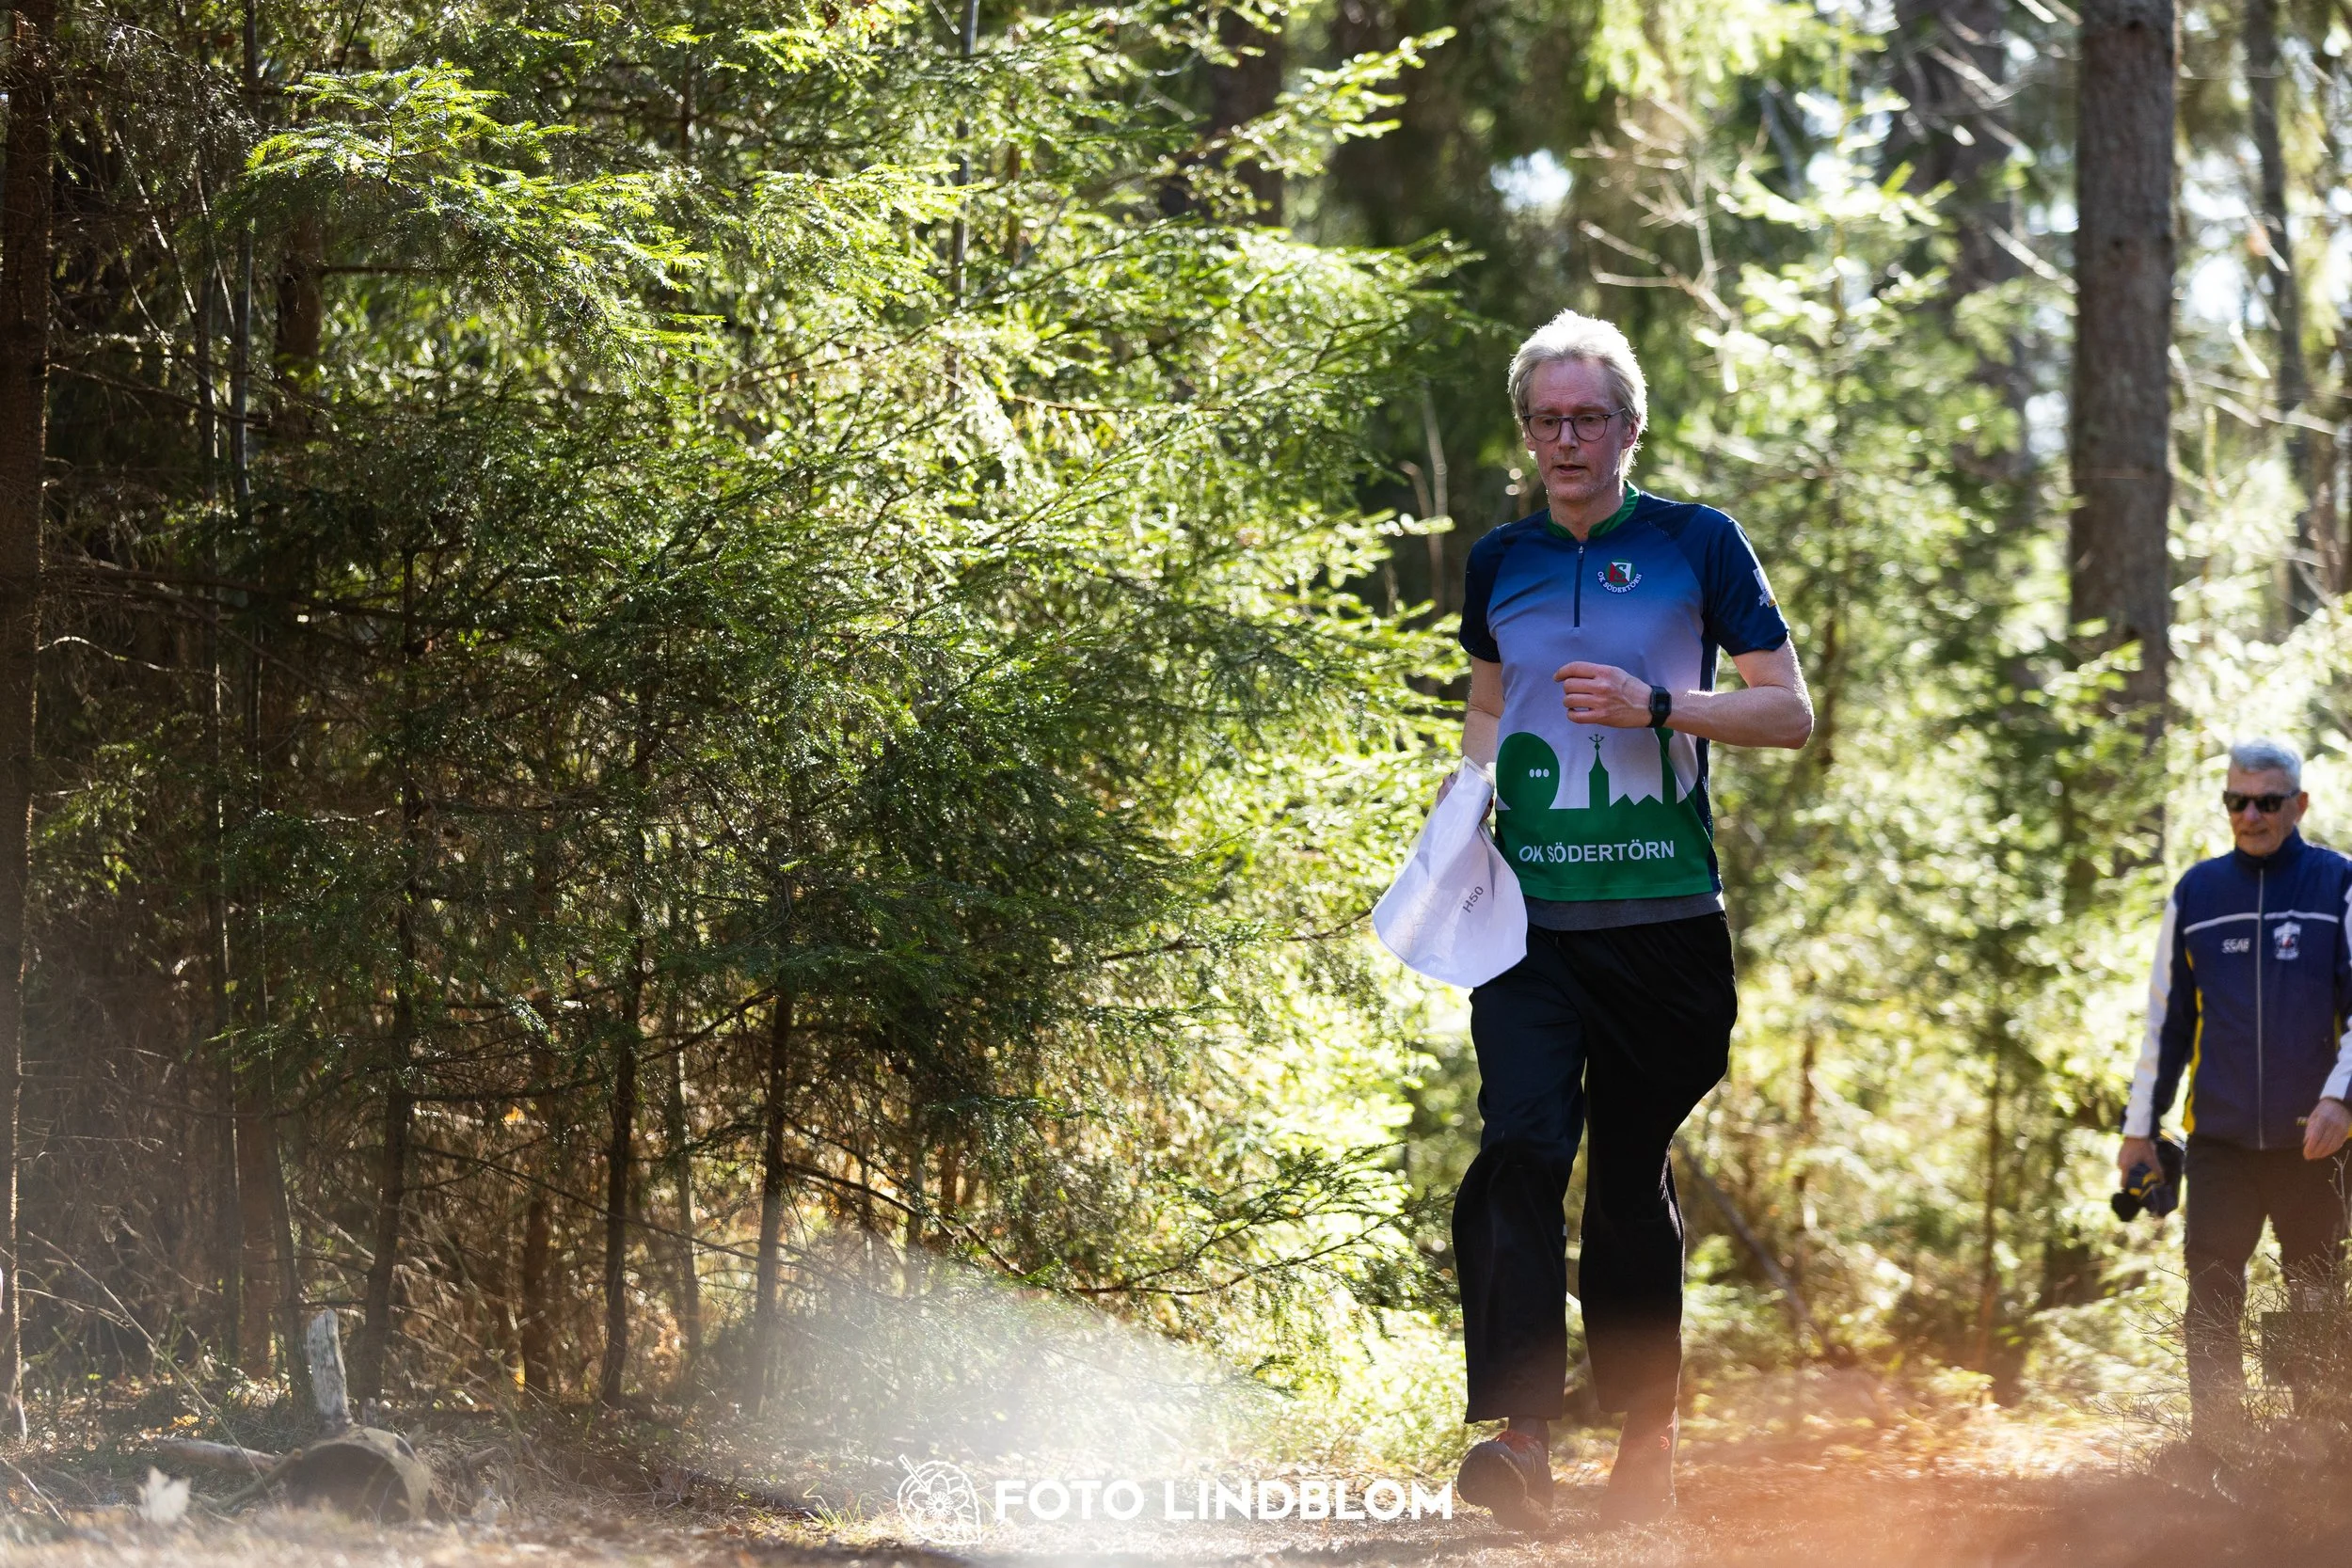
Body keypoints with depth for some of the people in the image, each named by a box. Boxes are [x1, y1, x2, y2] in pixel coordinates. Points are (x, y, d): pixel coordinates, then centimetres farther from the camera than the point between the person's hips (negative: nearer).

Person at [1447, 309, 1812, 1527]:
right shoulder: (1498, 561, 12)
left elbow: (1789, 712, 0)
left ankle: (1647, 1436, 20)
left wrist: (1651, 706, -13)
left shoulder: (1696, 543, 2)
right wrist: (1472, 788, 6)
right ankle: (1518, 1434, -24)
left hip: (1661, 917, -2)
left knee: (1632, 1173, 6)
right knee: (1520, 1147, -17)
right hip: (1526, 914, 2)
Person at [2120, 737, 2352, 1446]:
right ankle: (2215, 1455, 0)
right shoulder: (2197, 892, 9)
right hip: (2220, 1140, 2)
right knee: (2211, 1300, -3)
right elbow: (2166, 1015, 14)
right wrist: (2140, 1123, 12)